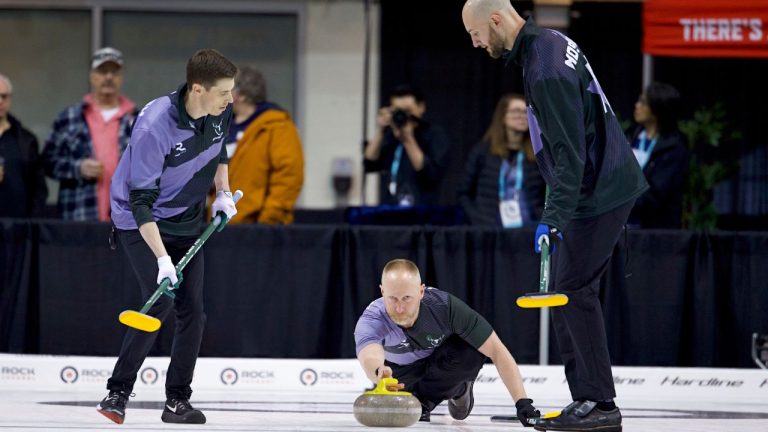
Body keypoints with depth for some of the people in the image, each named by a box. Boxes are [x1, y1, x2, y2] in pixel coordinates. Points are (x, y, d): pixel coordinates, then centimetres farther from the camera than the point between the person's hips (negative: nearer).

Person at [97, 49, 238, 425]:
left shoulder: (221, 112, -9)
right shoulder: (154, 125, -31)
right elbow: (141, 200, -30)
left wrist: (223, 193, 5)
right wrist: (162, 259, -35)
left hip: (187, 221, 7)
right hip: (141, 223, -6)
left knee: (192, 309, 1)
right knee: (160, 302, -19)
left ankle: (178, 400, 10)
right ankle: (117, 393, -9)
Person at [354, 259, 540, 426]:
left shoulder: (444, 306, -37)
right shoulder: (370, 321, -38)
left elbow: (497, 351, -33)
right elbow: (369, 357, -61)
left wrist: (522, 402, -41)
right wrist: (378, 372, -87)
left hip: (439, 358, -2)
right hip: (401, 368, 2)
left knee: (471, 353, -32)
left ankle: (424, 398, -4)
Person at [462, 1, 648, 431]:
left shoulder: (546, 71, -23)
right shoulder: (550, 42, 10)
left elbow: (570, 153, -27)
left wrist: (554, 217, -29)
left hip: (600, 193, -10)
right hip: (603, 183, 10)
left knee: (573, 291, -9)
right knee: (568, 291, 11)